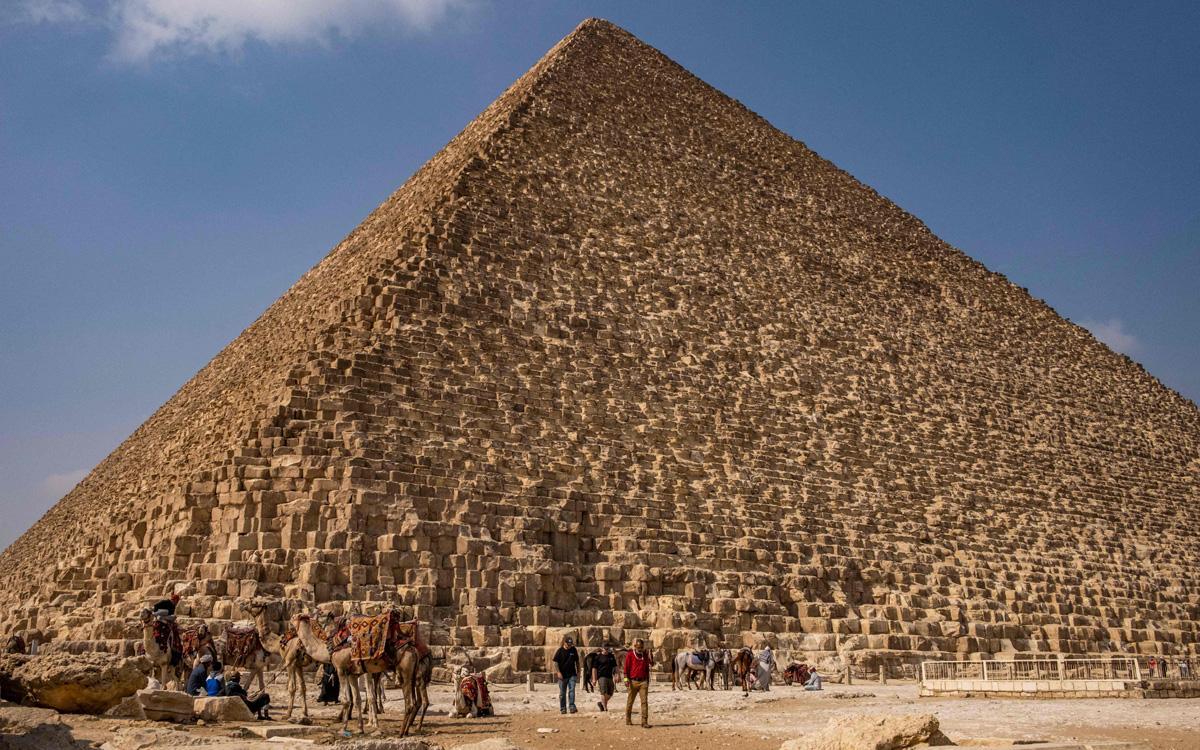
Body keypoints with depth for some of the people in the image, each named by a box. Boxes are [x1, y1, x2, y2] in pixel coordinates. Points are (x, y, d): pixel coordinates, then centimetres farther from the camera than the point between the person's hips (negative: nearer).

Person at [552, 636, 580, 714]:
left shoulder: (574, 650, 5)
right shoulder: (560, 651, -4)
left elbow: (577, 662, 14)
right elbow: (556, 662, -4)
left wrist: (578, 672, 12)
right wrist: (558, 672, -14)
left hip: (572, 675, 1)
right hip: (563, 675, -1)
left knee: (571, 690, -11)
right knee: (562, 693, 6)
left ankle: (572, 707, -14)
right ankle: (562, 708, 14)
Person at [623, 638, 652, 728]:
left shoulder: (645, 654, 8)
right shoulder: (630, 654, -1)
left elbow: (652, 664, -1)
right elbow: (626, 667, -1)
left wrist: (650, 656, -18)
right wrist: (626, 679, -8)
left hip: (643, 681, 2)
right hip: (633, 681, -2)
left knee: (645, 701, -5)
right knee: (630, 701, 9)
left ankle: (644, 721, -6)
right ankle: (628, 719, 24)